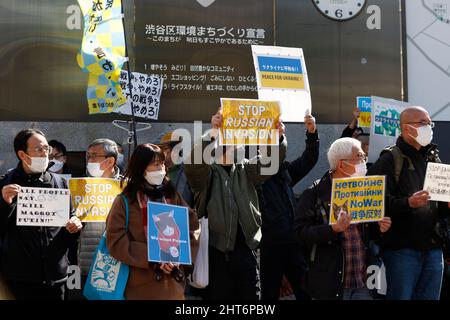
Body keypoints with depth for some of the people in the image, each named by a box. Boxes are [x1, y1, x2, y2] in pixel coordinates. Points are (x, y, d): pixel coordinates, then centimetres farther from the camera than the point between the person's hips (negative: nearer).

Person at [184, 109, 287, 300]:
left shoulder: (246, 169, 13)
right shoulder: (206, 172, 0)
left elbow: (271, 159, -1)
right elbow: (193, 164, -22)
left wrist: (278, 138, -22)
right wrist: (212, 133, -34)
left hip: (246, 249, 4)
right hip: (217, 251, -4)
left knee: (250, 297, 9)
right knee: (218, 296, 2)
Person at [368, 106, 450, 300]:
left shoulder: (433, 159, 17)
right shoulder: (389, 161, -5)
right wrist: (409, 203, -29)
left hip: (432, 247, 6)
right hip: (402, 249, -6)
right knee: (401, 296, -3)